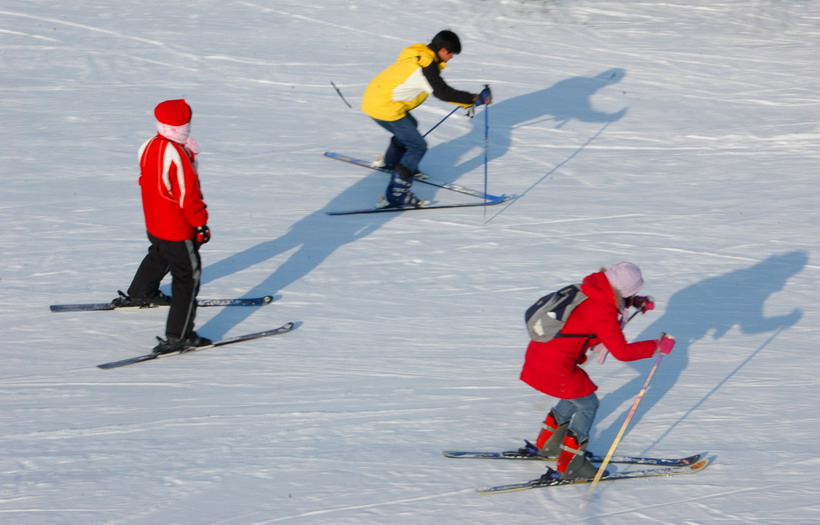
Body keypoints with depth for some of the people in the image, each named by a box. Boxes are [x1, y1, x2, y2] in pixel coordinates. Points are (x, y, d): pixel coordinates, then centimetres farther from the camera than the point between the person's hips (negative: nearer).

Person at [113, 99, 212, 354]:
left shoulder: (149, 146, -4)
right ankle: (178, 336, -2)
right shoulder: (178, 157, -30)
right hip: (178, 229, -9)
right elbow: (189, 195, -23)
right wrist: (201, 224, -13)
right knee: (188, 276, 0)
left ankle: (139, 294, 59)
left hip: (153, 224, 9)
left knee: (159, 256, 36)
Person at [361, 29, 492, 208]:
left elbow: (439, 88, 21)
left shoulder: (419, 56, 12)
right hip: (384, 108, -10)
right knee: (418, 147, -7)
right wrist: (475, 99, -22)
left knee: (410, 126, 33)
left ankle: (391, 162, 56)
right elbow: (442, 92, -26)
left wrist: (466, 102, 22)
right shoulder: (426, 65, -19)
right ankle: (395, 195, -12)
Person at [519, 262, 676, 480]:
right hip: (556, 367, -8)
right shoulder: (604, 313, -23)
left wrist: (637, 301, 12)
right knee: (587, 404, 9)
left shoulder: (591, 288, 2)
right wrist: (657, 346, -13)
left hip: (538, 350, 8)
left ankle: (546, 444, 40)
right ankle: (569, 466, 15)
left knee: (575, 394, 27)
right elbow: (622, 352, -22)